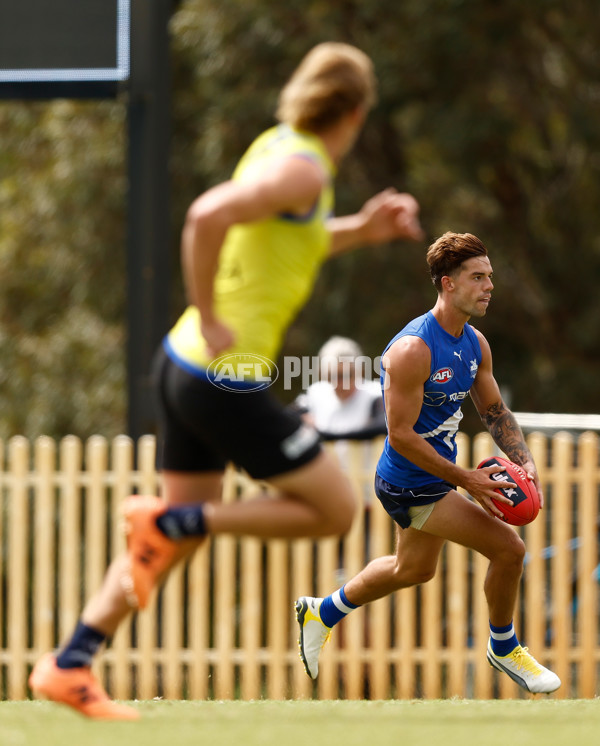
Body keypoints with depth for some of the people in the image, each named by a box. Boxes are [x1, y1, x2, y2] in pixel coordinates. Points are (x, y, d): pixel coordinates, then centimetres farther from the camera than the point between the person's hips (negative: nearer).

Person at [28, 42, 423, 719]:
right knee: (334, 509, 3)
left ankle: (68, 666, 16)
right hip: (226, 379, -9)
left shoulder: (278, 145, 11)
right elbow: (206, 215, -32)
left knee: (188, 528, 18)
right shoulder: (302, 169, -17)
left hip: (184, 362, 9)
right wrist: (209, 320, -23)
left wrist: (362, 230, 16)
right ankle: (165, 522, -3)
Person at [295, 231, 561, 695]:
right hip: (412, 486, -10)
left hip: (437, 478, 10)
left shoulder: (476, 344, 1)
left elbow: (495, 410, 13)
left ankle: (323, 613, 47)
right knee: (508, 548, -13)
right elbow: (401, 436, -25)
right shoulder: (413, 349, -26)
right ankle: (503, 648, 10)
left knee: (414, 569, 28)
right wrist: (466, 480, -26)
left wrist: (525, 462, -4)